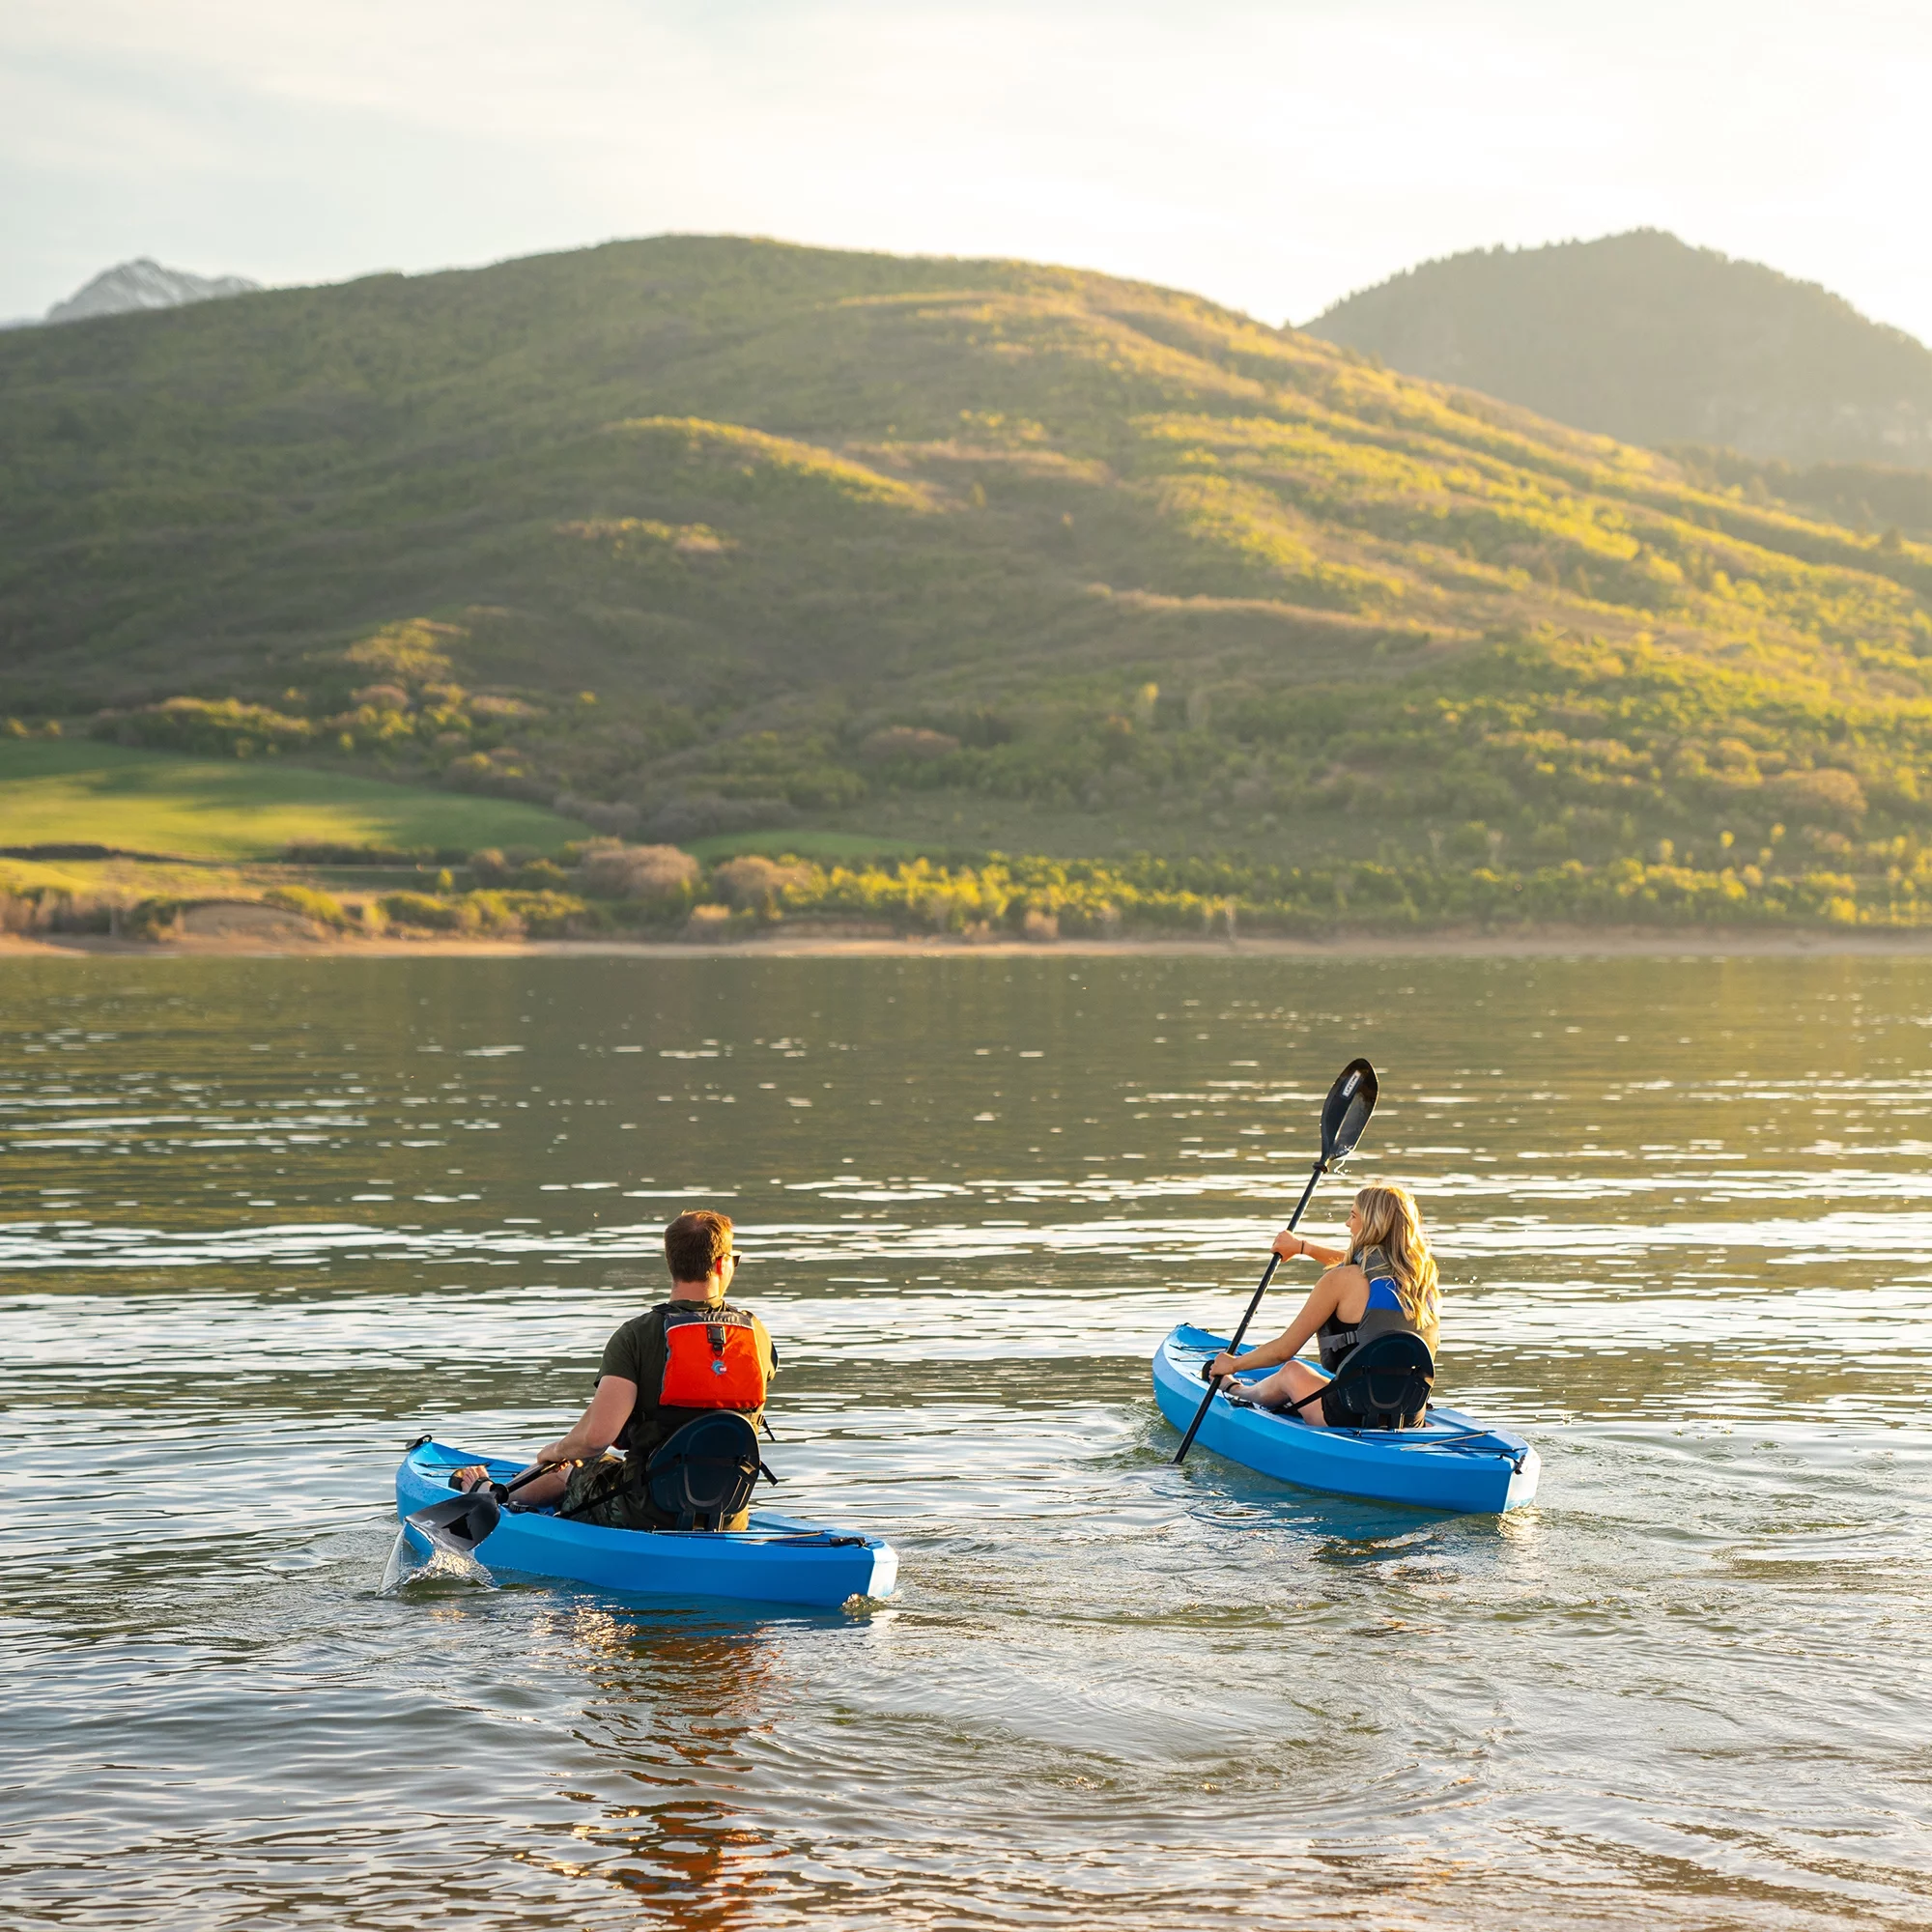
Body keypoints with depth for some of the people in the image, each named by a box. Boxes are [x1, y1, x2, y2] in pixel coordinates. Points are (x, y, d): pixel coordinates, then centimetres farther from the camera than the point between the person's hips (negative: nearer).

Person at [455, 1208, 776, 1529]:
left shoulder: (638, 1335, -16)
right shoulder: (756, 1334, -4)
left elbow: (597, 1434, -25)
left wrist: (558, 1450, -1)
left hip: (645, 1516, -3)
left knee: (565, 1473, 29)